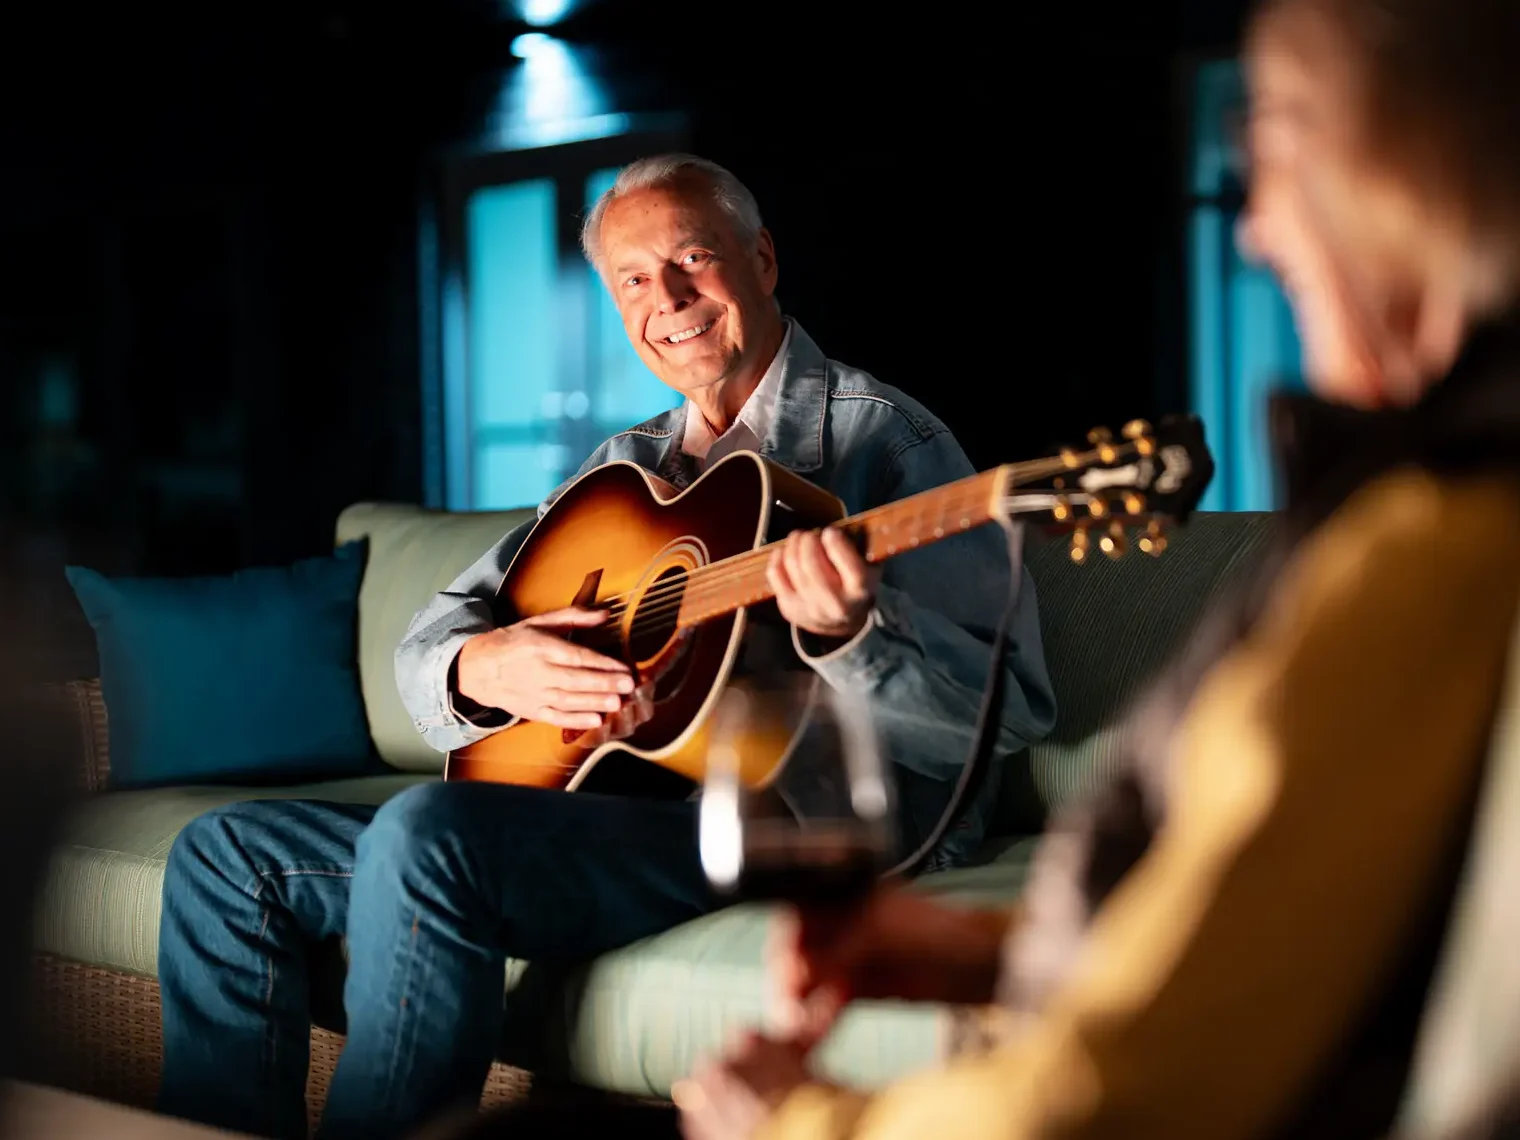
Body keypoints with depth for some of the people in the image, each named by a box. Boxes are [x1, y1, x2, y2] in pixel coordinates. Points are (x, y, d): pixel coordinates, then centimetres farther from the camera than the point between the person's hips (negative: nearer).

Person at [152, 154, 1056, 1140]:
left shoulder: (881, 439, -1)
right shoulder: (626, 467, 20)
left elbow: (1012, 715, -12)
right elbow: (433, 641, 16)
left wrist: (850, 634, -31)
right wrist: (483, 668, -9)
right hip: (596, 799, 8)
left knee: (424, 838, -31)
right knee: (228, 855, 2)